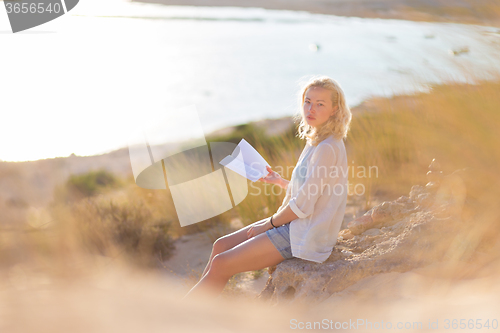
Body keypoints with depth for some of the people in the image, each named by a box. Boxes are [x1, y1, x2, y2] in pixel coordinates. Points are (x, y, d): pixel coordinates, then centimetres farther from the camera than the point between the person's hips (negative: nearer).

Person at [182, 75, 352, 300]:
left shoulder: (327, 148, -21)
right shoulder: (317, 141, 10)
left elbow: (303, 206, -21)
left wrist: (269, 223, -8)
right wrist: (280, 181, 9)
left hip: (305, 238, -10)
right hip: (294, 226, 10)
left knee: (220, 265, -9)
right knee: (221, 246, 6)